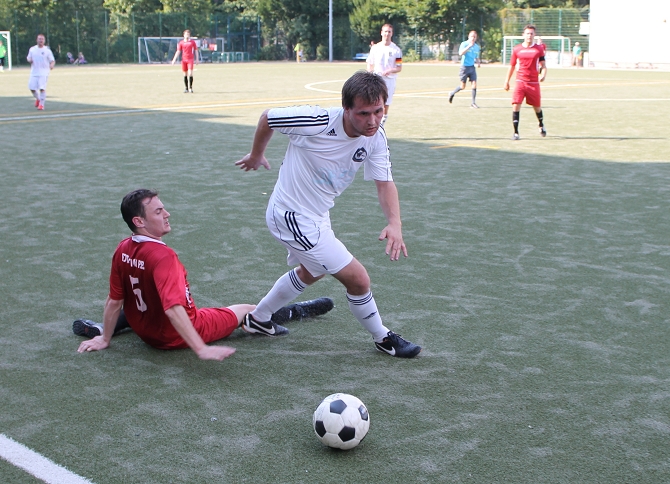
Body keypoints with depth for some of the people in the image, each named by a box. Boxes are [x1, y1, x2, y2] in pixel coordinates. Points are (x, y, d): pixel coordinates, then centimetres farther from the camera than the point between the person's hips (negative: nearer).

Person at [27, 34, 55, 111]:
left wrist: (51, 65, -24)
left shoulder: (47, 50, -1)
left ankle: (41, 104, -4)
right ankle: (38, 99, 30)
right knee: (32, 88, 1)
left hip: (44, 72, -4)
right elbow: (28, 58, 19)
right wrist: (29, 60, -5)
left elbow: (52, 61, -1)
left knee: (42, 88, -14)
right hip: (34, 72, 4)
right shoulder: (32, 49, 8)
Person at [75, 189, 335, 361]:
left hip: (144, 331, 6)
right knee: (246, 310, 15)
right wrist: (202, 349, -41)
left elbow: (115, 300, -1)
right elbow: (174, 309, -39)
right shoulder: (162, 256, -33)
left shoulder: (123, 251, -10)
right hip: (175, 337, -6)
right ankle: (295, 311, 38)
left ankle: (101, 327, 29)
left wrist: (105, 338, 10)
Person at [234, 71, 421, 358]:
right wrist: (256, 156, 4)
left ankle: (258, 319, 51)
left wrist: (394, 223, -32)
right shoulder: (316, 122, -31)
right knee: (358, 279, -7)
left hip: (317, 214, 8)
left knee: (310, 272, 33)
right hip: (292, 217, -8)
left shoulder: (376, 139, -15)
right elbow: (267, 118, -15)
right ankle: (383, 339, 18)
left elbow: (384, 183, -12)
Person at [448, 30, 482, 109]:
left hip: (472, 67, 5)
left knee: (474, 85, -7)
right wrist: (469, 46, -29)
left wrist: (479, 62, 2)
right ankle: (452, 93, 29)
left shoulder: (477, 47, 10)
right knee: (462, 87, 1)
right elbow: (460, 53, -25)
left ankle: (473, 103, 0)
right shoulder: (464, 44, -8)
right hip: (464, 67, -5)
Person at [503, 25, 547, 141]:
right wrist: (507, 81, 12)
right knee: (516, 105, -14)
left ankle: (541, 126, 39)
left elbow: (543, 65, 4)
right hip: (520, 82, 0)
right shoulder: (517, 49, 4)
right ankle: (516, 132, -8)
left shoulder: (539, 49, 2)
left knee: (537, 107, 11)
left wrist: (543, 75, -17)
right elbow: (512, 66, 14)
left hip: (534, 83, 0)